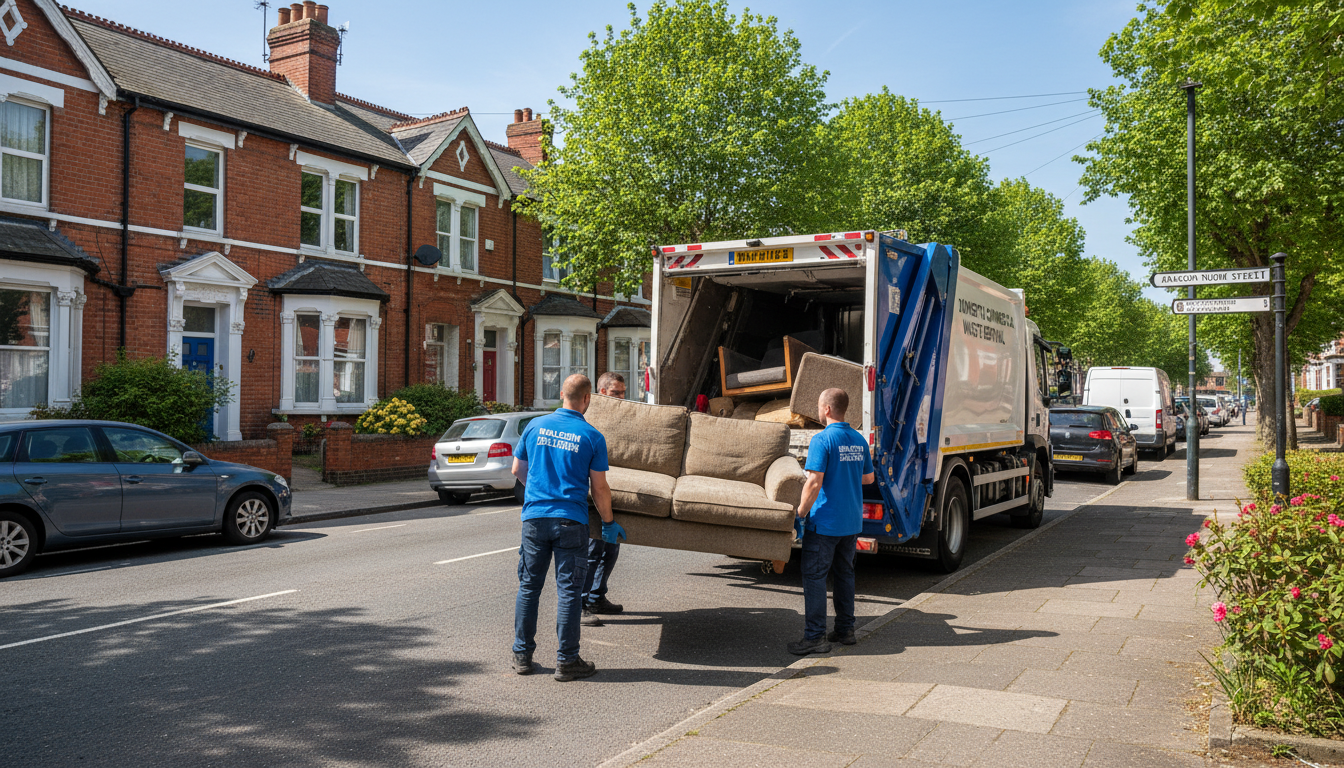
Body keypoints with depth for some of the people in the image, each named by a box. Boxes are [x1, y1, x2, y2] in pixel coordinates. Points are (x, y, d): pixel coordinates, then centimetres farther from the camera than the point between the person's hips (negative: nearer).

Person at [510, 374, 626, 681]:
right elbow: (599, 488, -2)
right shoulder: (592, 437, -4)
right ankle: (567, 661, 7)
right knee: (568, 591, 3)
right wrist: (609, 523, 11)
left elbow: (517, 470, 14)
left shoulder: (535, 426, 4)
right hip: (570, 520, -3)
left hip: (535, 517, 3)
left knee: (529, 586, 12)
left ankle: (522, 655, 19)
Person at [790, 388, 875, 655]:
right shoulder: (859, 440, 8)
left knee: (814, 576, -2)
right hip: (852, 522, 8)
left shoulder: (822, 440, -16)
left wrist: (801, 511, -10)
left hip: (825, 522, -7)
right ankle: (845, 629, 22)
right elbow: (868, 478, 18)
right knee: (844, 573, 16)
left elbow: (814, 482, -22)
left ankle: (815, 637, -2)